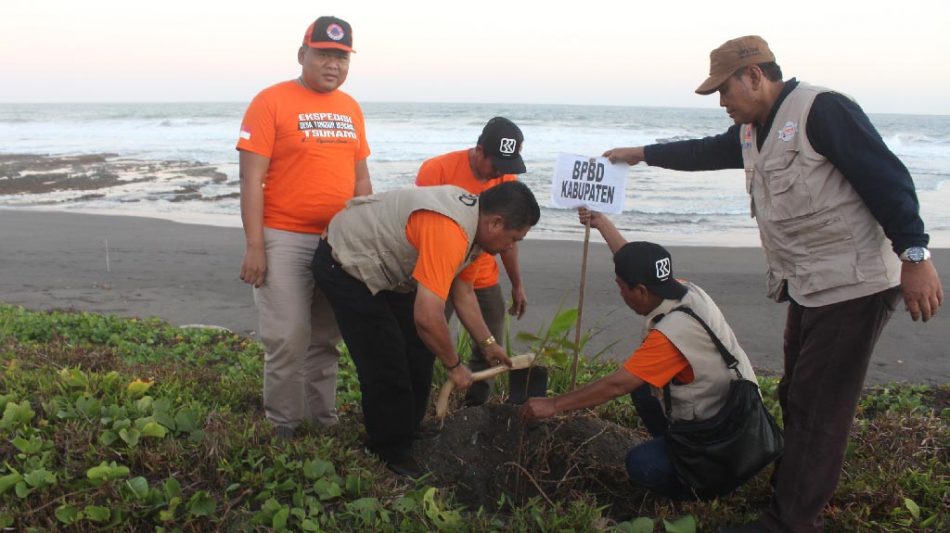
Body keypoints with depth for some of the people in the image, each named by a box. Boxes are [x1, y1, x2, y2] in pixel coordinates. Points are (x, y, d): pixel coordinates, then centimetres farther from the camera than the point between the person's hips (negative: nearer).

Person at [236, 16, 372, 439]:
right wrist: (254, 246, -15)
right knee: (288, 339, -3)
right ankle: (283, 427, 13)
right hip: (285, 240, -5)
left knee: (326, 339, 12)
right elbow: (251, 178, -10)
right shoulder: (271, 102, -6)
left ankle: (323, 420, 24)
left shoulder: (350, 108, 12)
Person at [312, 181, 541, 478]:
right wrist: (455, 366, -21)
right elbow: (427, 318, -38)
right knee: (387, 366, -8)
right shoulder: (449, 231, -35)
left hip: (385, 269, 10)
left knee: (418, 356, 11)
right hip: (345, 265, -10)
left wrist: (487, 344, 8)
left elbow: (462, 292, 10)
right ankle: (390, 454, 11)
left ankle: (408, 435, 27)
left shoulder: (473, 221, -3)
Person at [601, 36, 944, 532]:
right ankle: (792, 491, 30)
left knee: (818, 407, -4)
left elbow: (887, 180, -19)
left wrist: (914, 256, -21)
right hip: (807, 287, 9)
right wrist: (641, 153, 32)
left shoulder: (823, 110, -15)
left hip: (852, 285, -9)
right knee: (797, 398, 16)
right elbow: (704, 152, 29)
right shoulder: (751, 132, 13)